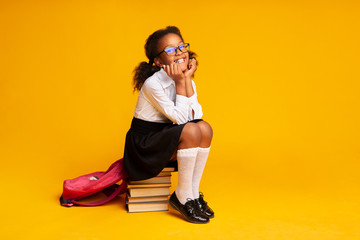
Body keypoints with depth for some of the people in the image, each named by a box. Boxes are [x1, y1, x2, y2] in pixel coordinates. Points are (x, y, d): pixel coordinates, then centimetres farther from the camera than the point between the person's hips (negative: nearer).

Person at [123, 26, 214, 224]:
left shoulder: (185, 80, 2)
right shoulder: (153, 84, -21)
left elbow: (194, 116, -11)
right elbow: (180, 118, -23)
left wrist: (187, 79, -15)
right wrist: (180, 83, -23)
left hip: (164, 137, 7)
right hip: (144, 143, -7)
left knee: (204, 128, -15)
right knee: (191, 131, -28)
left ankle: (193, 191, -5)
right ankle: (181, 197, -13)